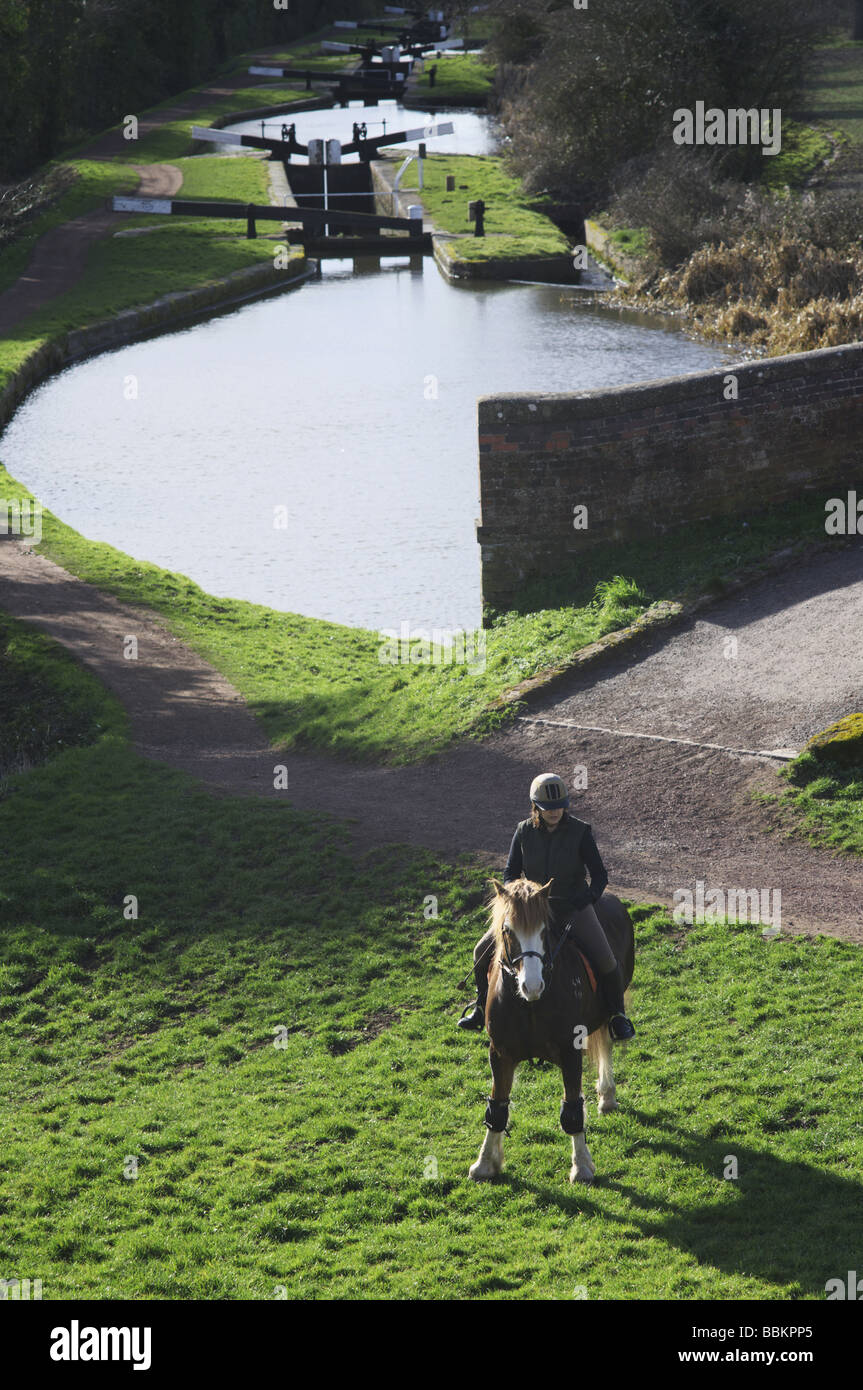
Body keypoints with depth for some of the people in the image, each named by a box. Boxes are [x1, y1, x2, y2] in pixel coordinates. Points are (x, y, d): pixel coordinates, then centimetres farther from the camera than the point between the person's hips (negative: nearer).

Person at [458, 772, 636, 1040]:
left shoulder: (580, 831, -11)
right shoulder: (524, 832, -5)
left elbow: (600, 875, -9)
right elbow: (510, 872, 2)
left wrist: (590, 896, -29)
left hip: (574, 908, -2)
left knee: (606, 962, -20)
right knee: (483, 951, -5)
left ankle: (617, 1016, 6)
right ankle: (483, 1010, 19)